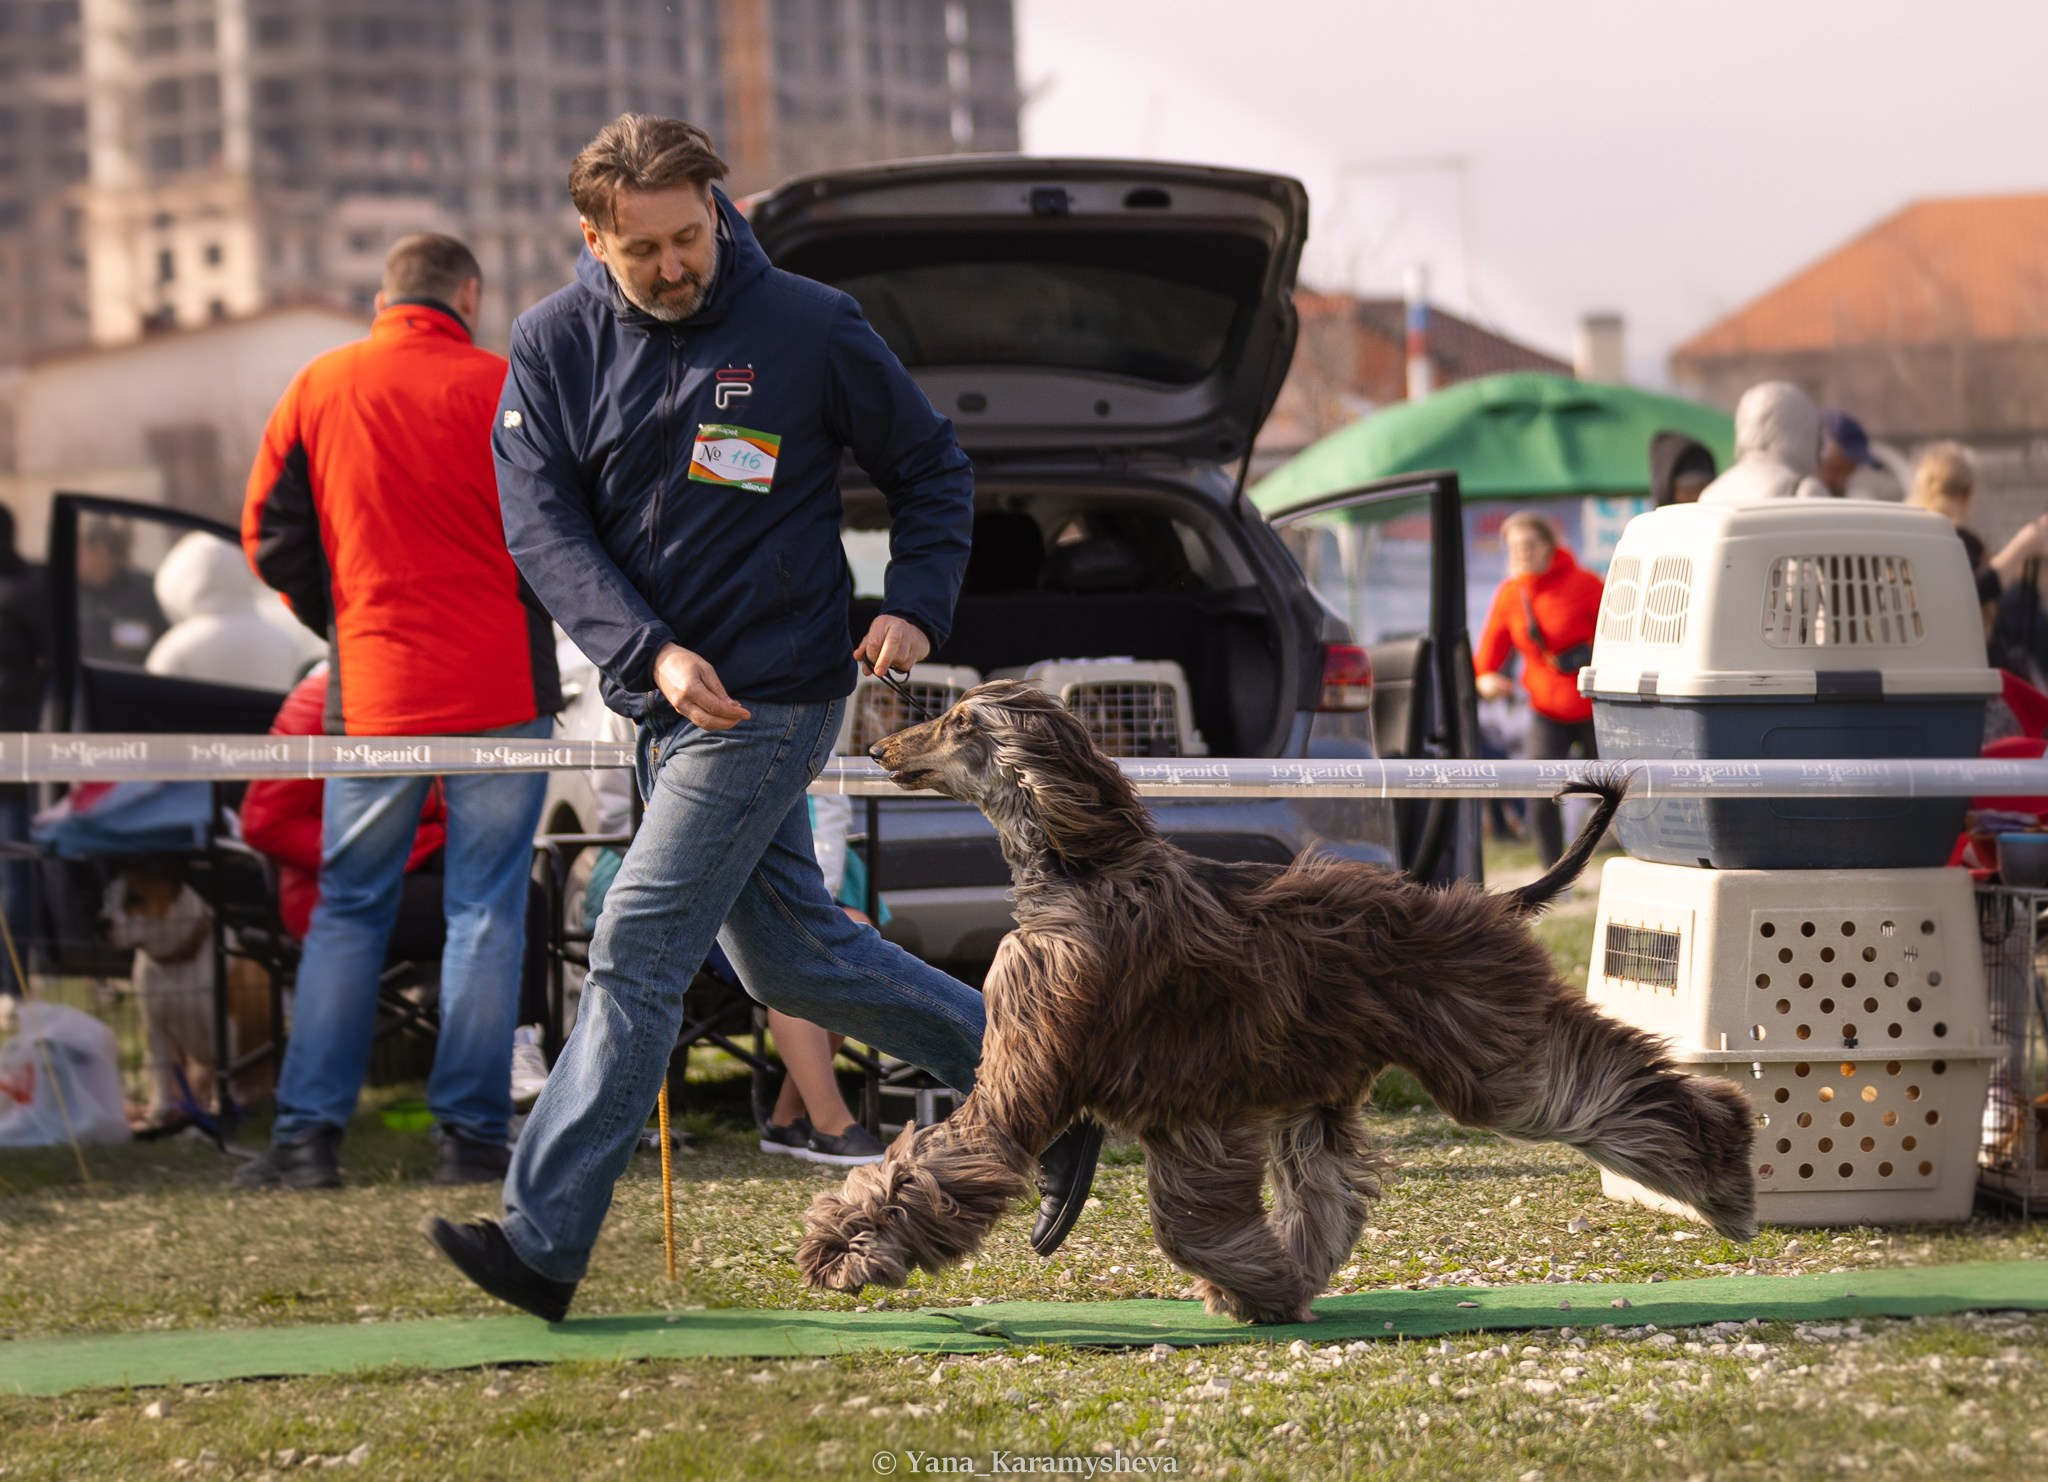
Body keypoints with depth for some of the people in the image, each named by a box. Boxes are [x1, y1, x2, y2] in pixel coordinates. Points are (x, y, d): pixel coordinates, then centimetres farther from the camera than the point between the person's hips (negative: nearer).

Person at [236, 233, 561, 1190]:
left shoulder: (319, 390, 3)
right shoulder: (503, 390, -4)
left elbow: (271, 536, 6)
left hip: (374, 690, 2)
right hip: (501, 690, -2)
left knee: (348, 908, 10)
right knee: (486, 911, 4)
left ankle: (308, 1134, 3)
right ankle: (472, 1132, 2)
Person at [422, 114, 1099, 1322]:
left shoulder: (812, 328, -7)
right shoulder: (554, 347, 1)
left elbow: (934, 468, 6)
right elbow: (542, 523, -7)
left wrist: (916, 606, -9)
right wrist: (650, 651, -21)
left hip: (772, 698, -6)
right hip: (660, 702, 6)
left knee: (638, 956, -11)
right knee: (790, 956, 12)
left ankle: (545, 1240, -10)